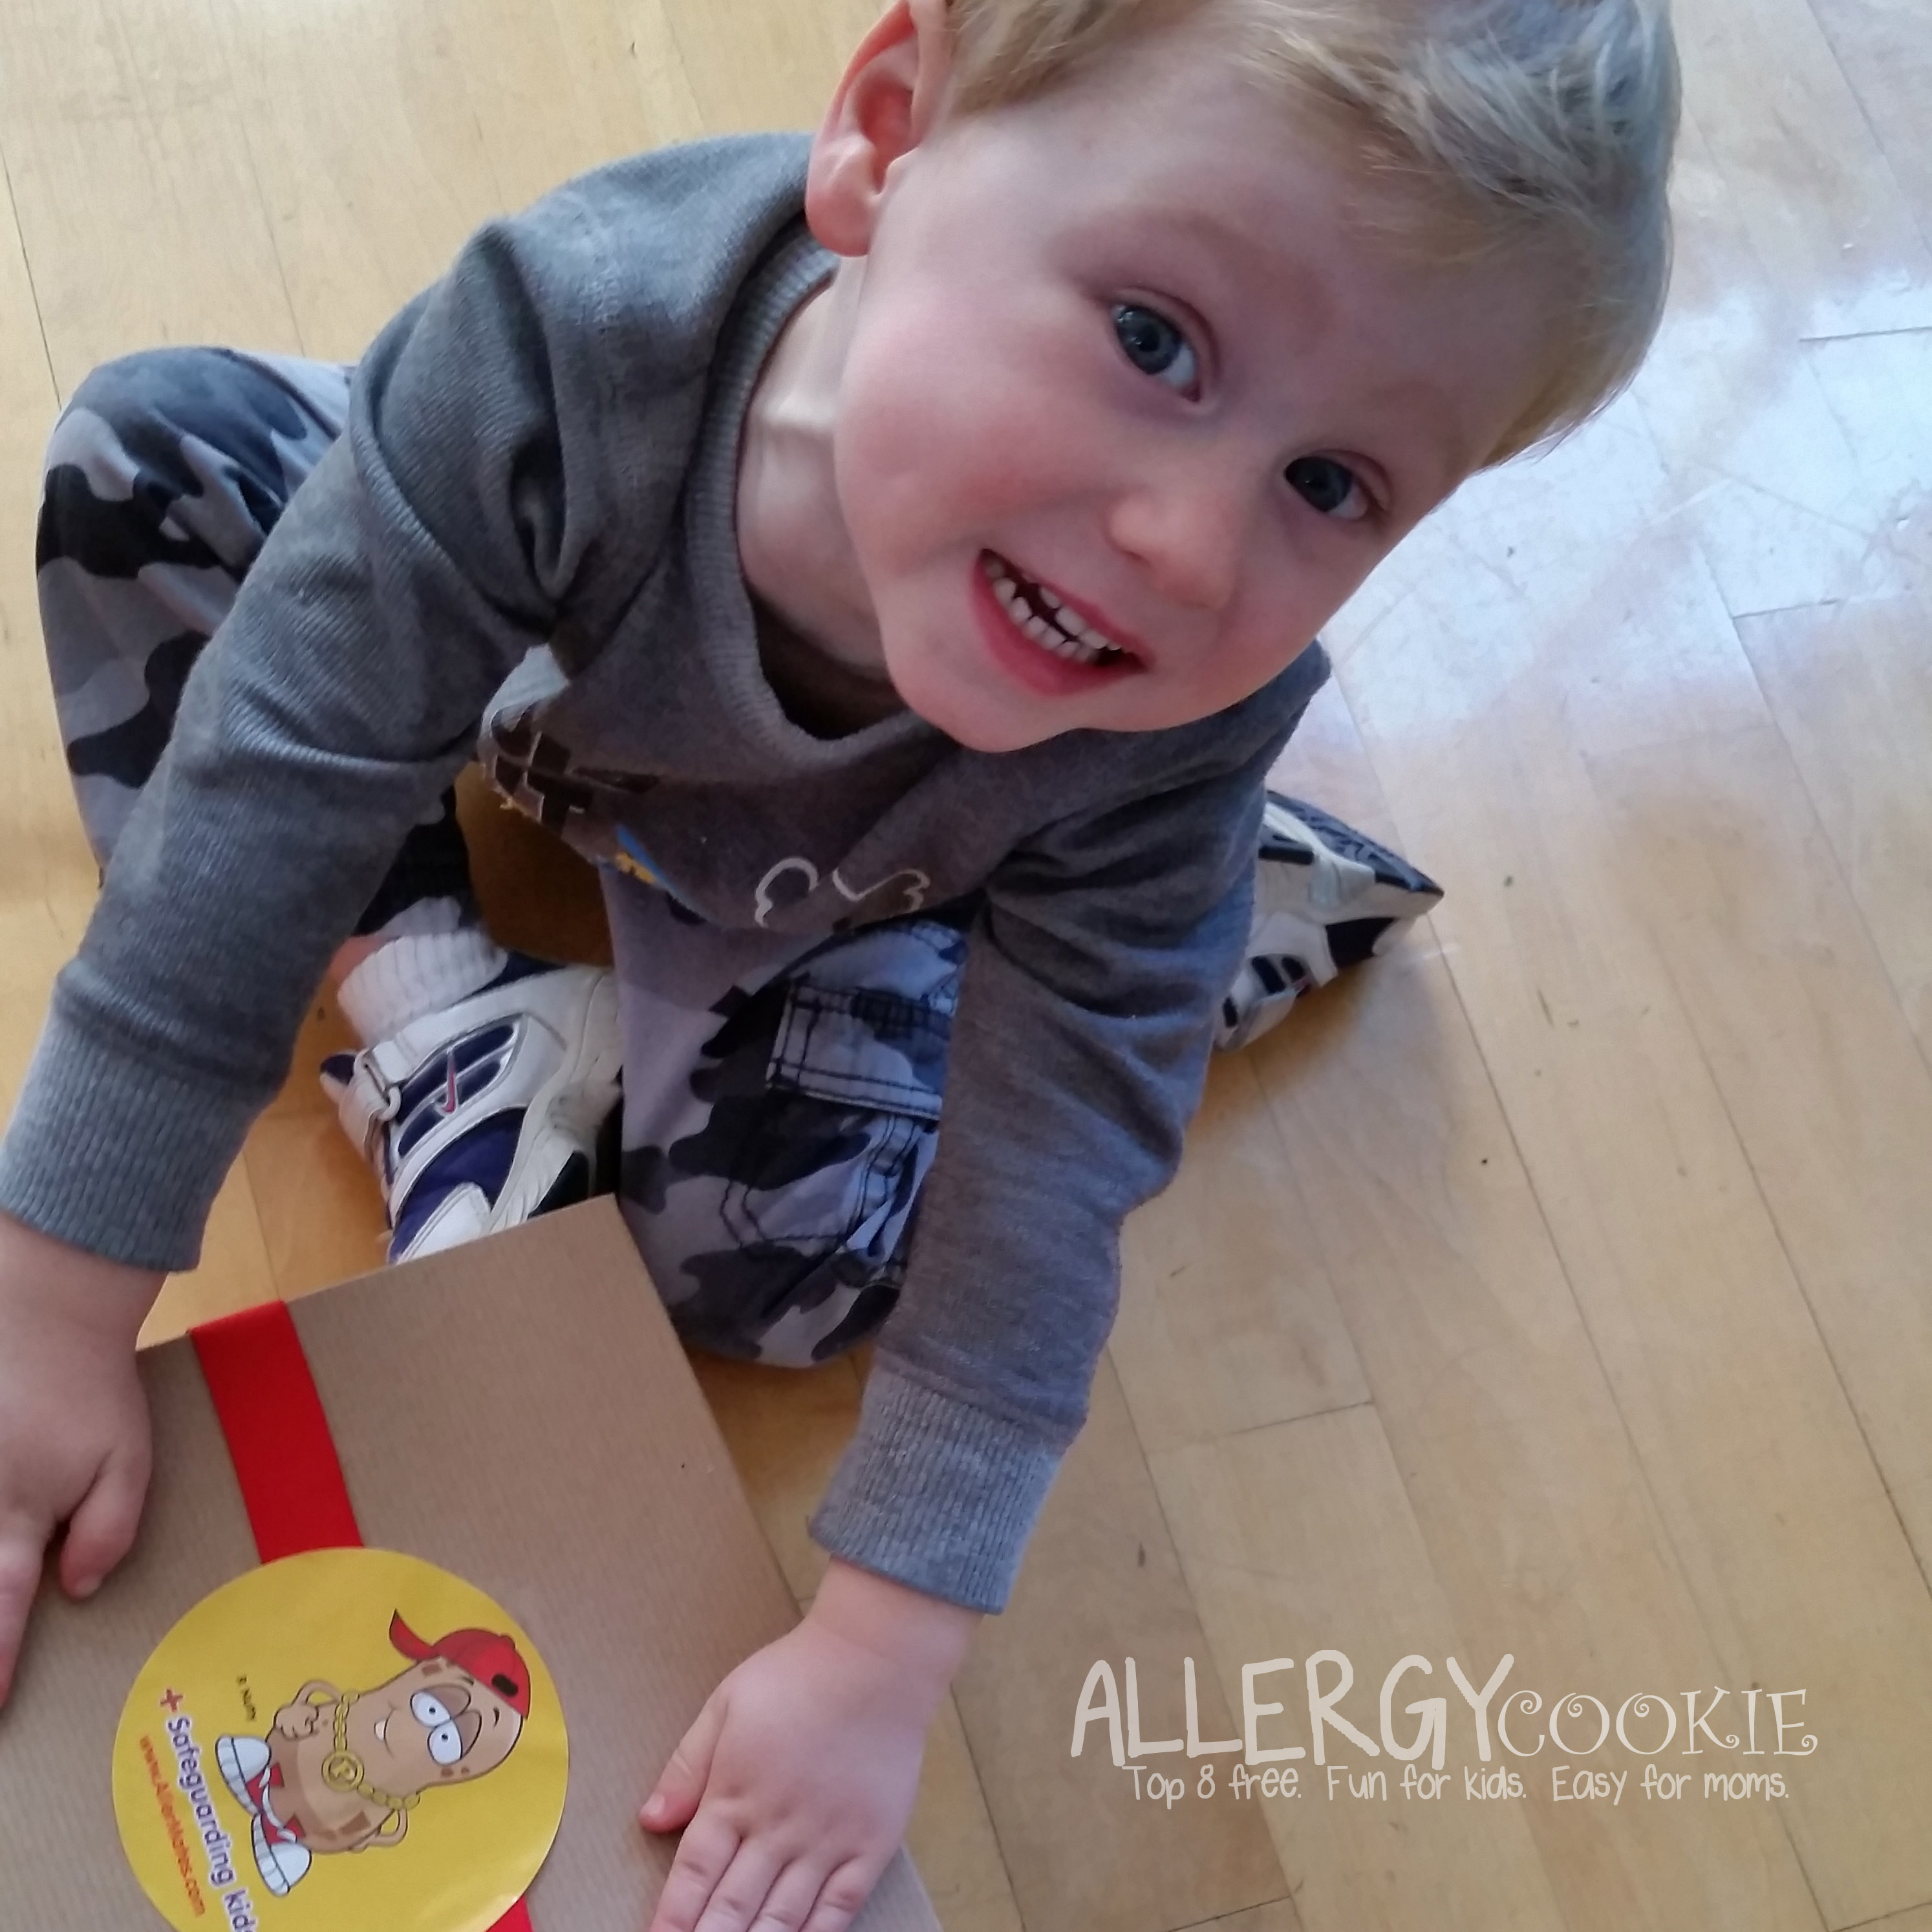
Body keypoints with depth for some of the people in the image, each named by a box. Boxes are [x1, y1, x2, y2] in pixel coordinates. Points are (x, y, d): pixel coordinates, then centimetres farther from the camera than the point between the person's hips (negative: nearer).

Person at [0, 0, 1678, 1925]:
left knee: (777, 1263, -21)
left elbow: (1043, 1192, -33)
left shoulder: (1174, 722, -40)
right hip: (542, 664, 2)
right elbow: (276, 796, -38)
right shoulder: (567, 342, -46)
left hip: (825, 875, -2)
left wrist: (878, 1661, -34)